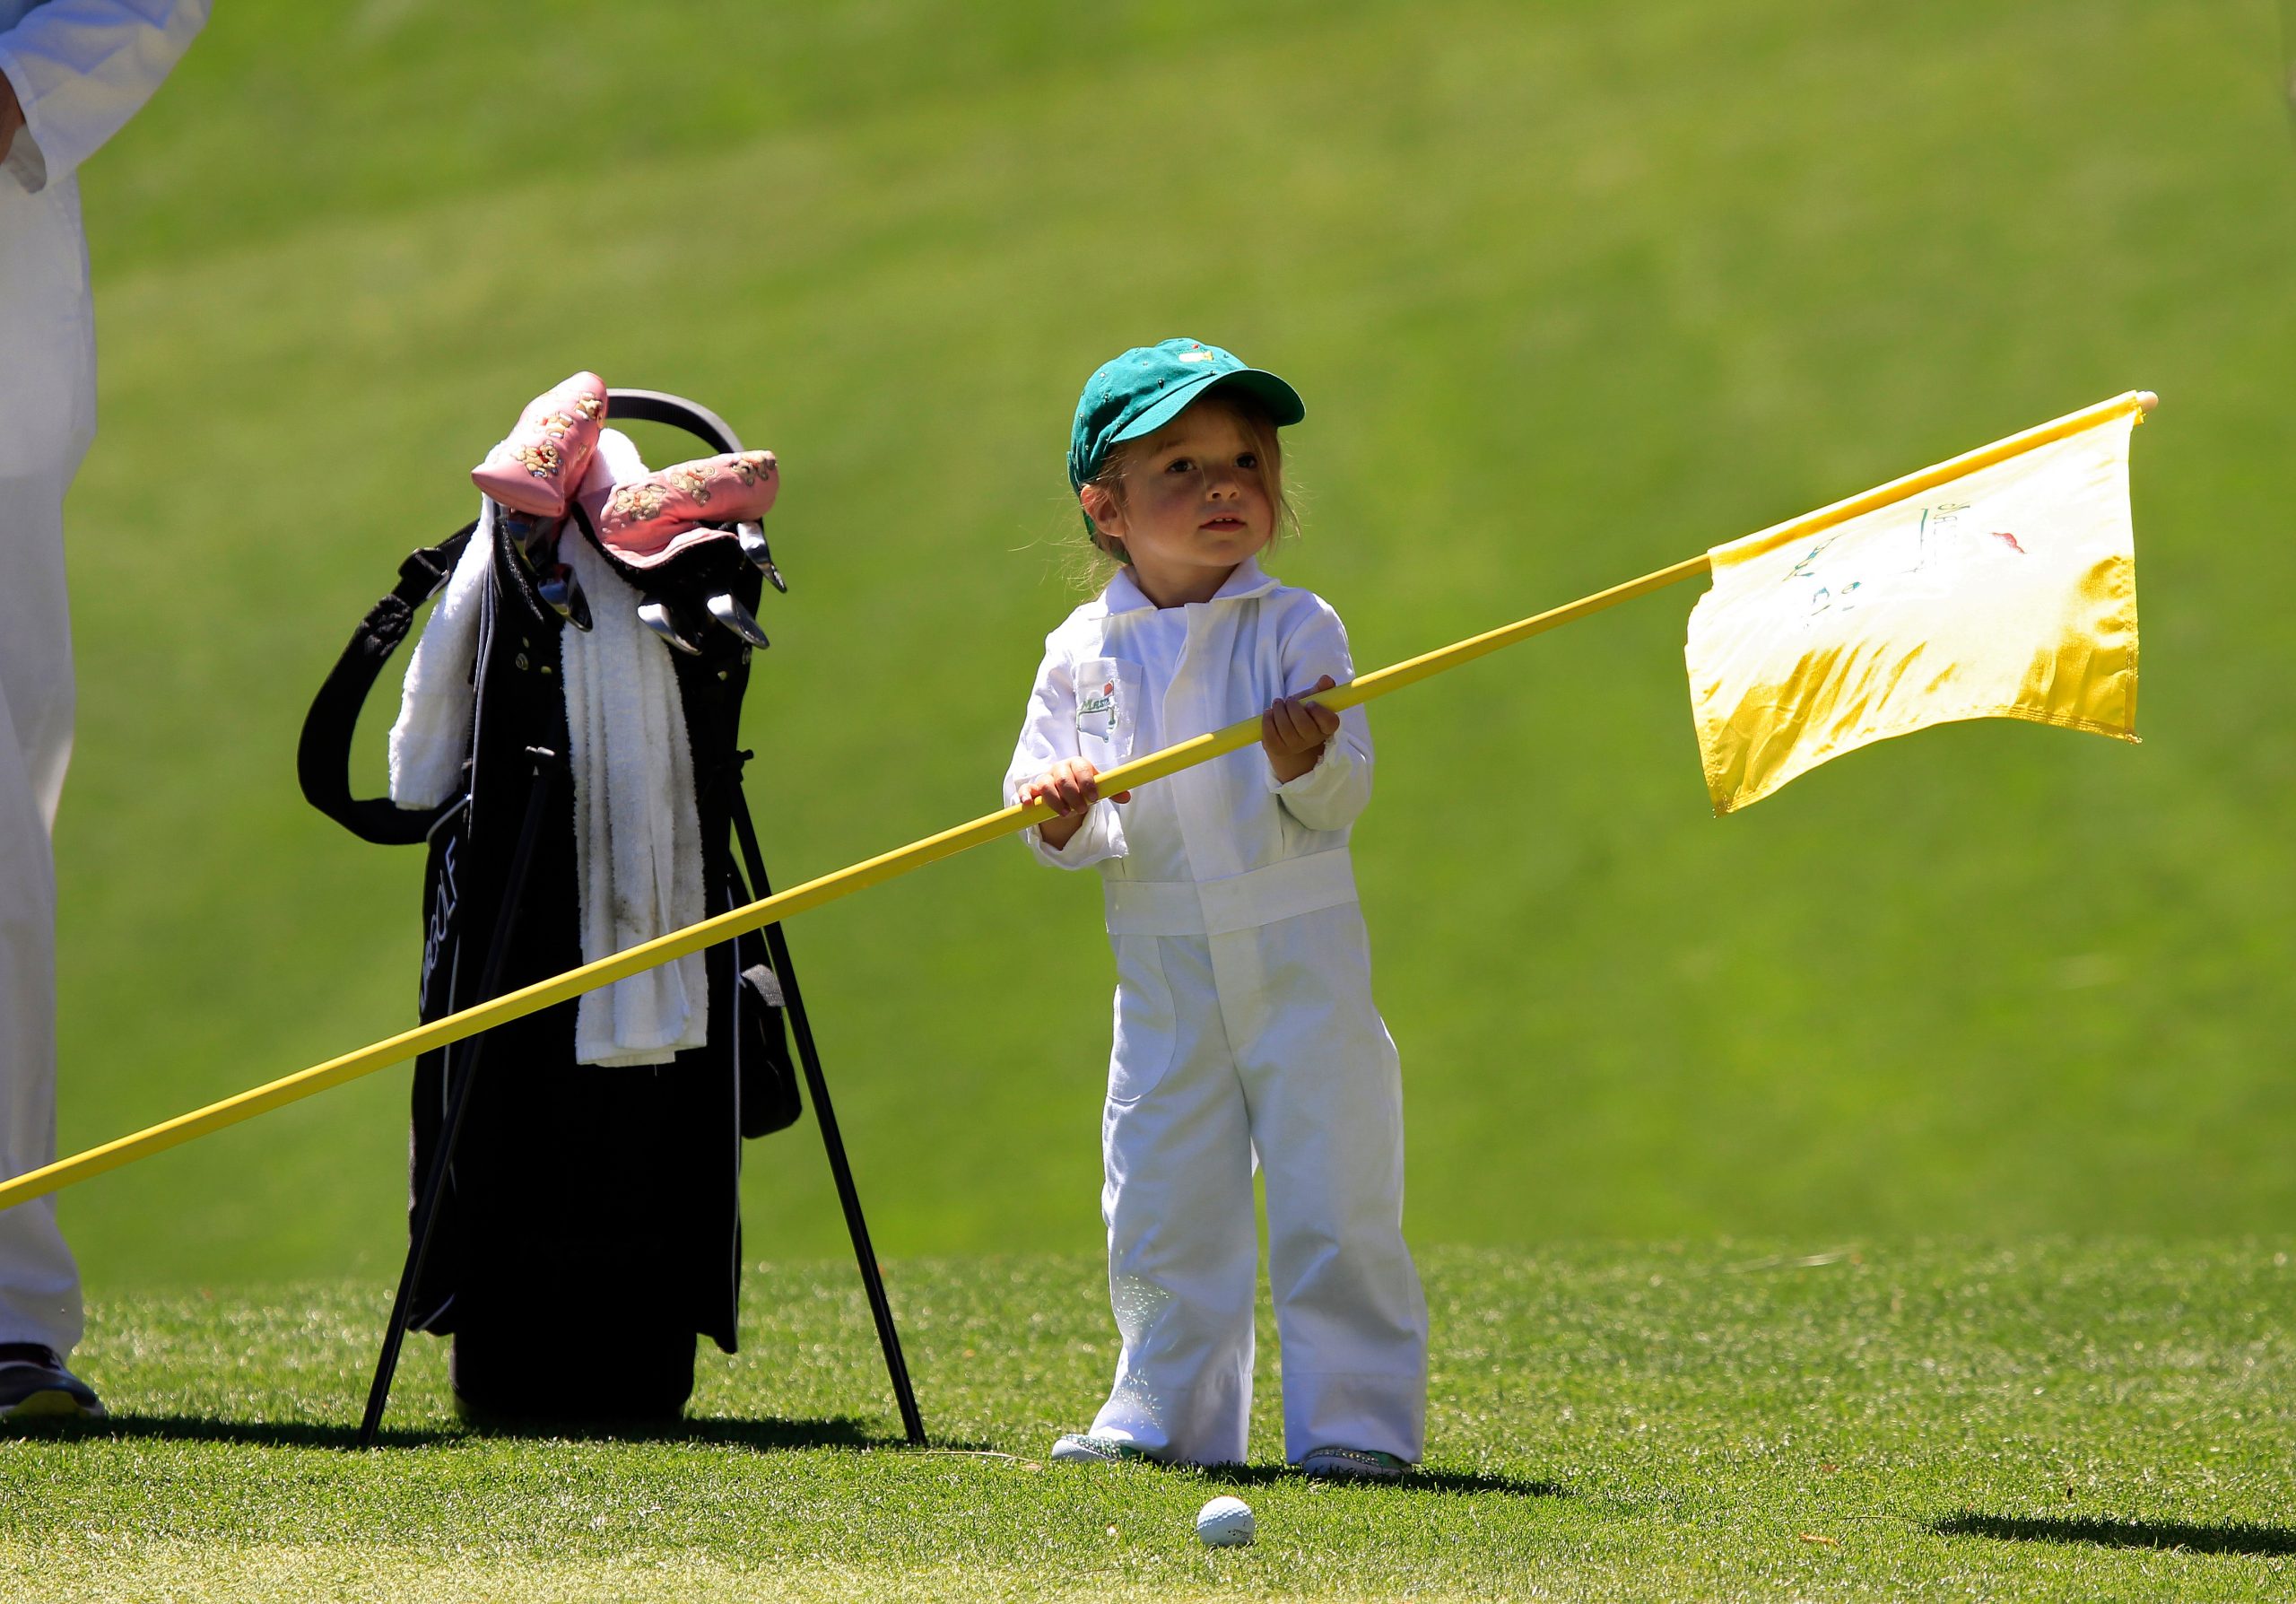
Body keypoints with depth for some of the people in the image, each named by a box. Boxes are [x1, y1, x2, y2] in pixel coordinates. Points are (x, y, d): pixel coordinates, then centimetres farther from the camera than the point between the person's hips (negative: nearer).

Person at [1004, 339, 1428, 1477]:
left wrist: (1308, 767, -29)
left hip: (1300, 955, -3)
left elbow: (1348, 796, -8)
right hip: (1163, 967, 3)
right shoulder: (1082, 654, 2)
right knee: (1159, 1208, 7)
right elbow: (1035, 794, 5)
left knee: (1332, 1201, -3)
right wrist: (1059, 817, -17)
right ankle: (1164, 1416, 18)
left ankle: (1357, 1419, 4)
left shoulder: (1295, 629, -5)